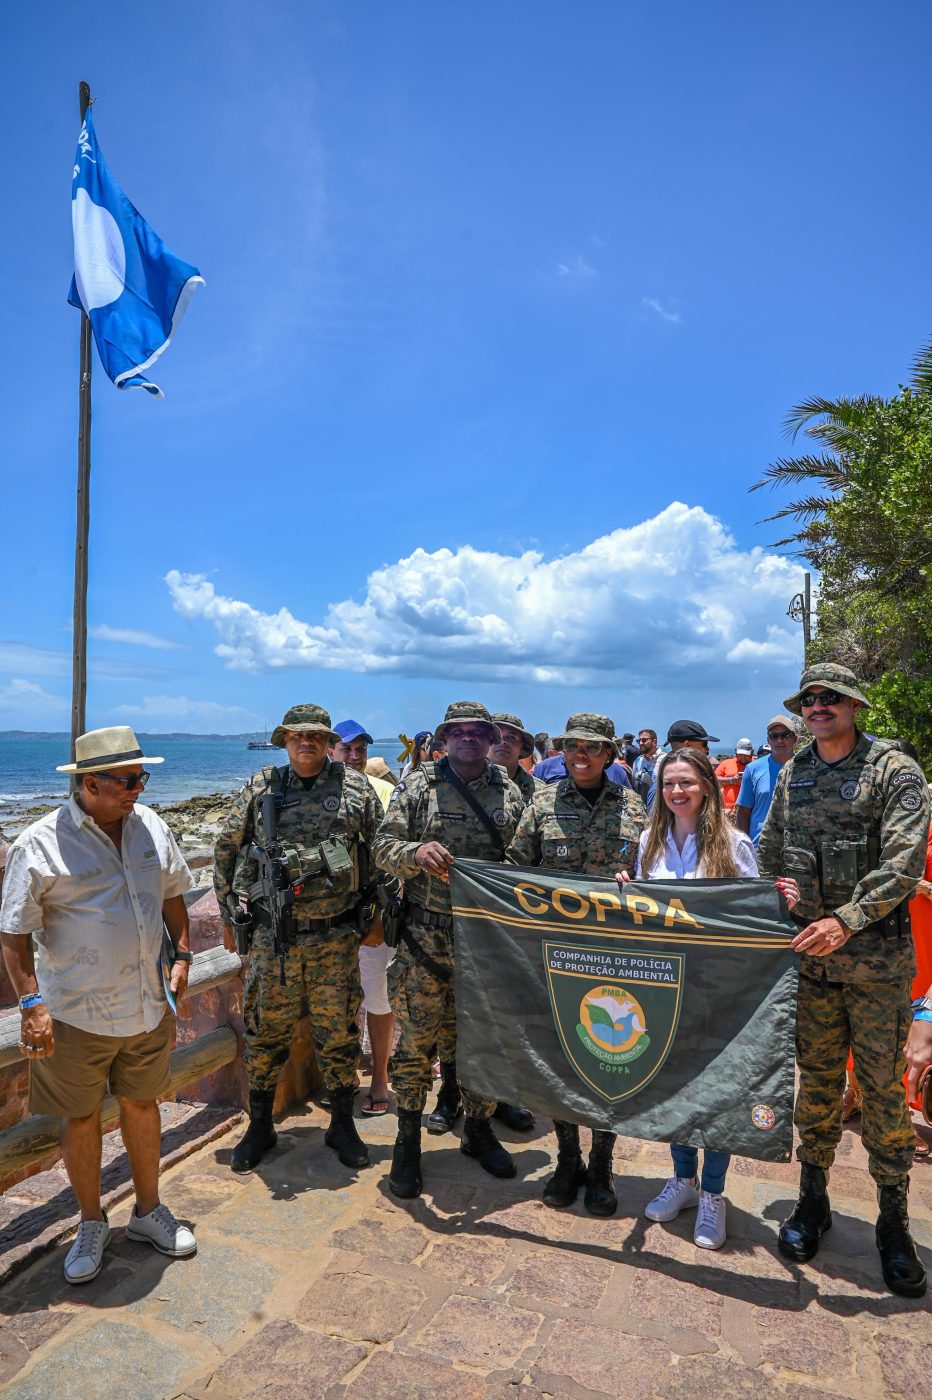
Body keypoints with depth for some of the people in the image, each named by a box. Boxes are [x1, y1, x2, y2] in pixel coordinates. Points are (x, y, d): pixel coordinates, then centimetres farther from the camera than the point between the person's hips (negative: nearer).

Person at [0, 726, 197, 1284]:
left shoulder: (150, 826, 0)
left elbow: (171, 894, 13)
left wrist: (182, 954, 6)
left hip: (148, 1005, 4)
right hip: (76, 1012, -4)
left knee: (142, 1103, 18)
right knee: (81, 1115, 12)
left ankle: (149, 1211, 37)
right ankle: (92, 1225, 34)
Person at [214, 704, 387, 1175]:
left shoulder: (355, 787, 1)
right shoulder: (259, 789, 2)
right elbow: (226, 851, 10)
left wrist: (377, 915, 4)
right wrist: (228, 915, 10)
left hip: (337, 938, 0)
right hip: (272, 936, 1)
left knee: (338, 1034, 9)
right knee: (265, 1032, 10)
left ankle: (343, 1125, 28)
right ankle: (259, 1127, 30)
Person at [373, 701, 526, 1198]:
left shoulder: (509, 793, 6)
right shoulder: (419, 785, -1)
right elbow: (382, 846, -4)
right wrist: (416, 851, -24)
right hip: (426, 940, -2)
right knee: (415, 1040, 5)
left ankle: (479, 1130, 34)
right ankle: (407, 1143, 23)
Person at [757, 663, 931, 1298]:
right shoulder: (791, 775, 8)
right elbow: (769, 857, 16)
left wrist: (847, 920, -24)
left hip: (877, 958, -4)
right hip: (809, 955, 4)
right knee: (817, 1078, 14)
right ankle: (812, 1203, 30)